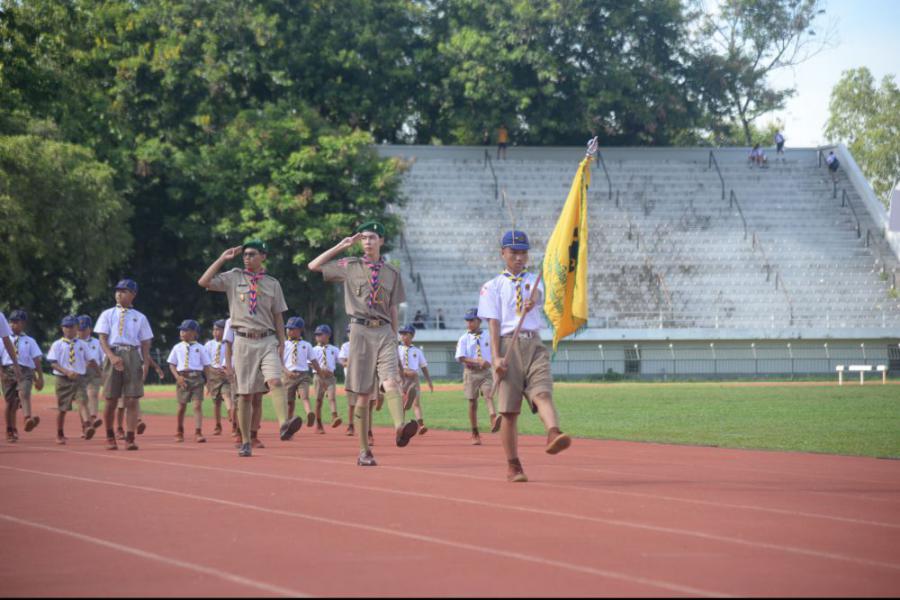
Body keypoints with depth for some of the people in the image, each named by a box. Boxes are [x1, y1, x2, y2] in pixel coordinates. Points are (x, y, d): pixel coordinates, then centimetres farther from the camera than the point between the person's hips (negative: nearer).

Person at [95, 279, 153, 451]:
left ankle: (130, 438, -7)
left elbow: (145, 344, 10)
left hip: (133, 357, 0)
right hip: (113, 355, 0)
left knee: (132, 400, -7)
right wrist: (112, 357, -16)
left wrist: (146, 364, -4)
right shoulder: (108, 314, 10)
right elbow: (102, 339, 1)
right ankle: (109, 436, 19)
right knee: (111, 401, 3)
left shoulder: (140, 318, 12)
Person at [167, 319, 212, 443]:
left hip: (197, 378, -1)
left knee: (197, 405, -10)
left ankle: (198, 433, -15)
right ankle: (179, 432, 25)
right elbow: (172, 364, 9)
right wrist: (177, 377, -6)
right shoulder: (177, 348, 8)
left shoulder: (200, 348, 4)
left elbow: (206, 366, 6)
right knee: (182, 406, 8)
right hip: (182, 378, 1)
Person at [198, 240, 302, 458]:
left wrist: (281, 343, 5)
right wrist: (223, 258, -1)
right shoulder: (233, 278, 7)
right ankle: (245, 442, 9)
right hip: (244, 341, 0)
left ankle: (284, 425, -41)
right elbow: (204, 282, -4)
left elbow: (277, 316, 13)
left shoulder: (272, 283, 11)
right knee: (245, 393, 2)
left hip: (267, 341, 0)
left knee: (275, 381, -23)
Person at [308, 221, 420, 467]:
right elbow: (314, 266, 7)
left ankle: (400, 429, -44)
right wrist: (341, 246, 4)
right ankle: (364, 451, 4)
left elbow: (393, 309, 15)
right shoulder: (350, 266, 9)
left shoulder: (391, 272, 12)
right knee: (363, 394, 0)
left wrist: (394, 338, 12)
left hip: (384, 332, 1)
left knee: (391, 382, -22)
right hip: (360, 331, -1)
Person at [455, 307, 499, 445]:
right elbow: (461, 357, -8)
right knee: (472, 403, 3)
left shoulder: (487, 337, 8)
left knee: (488, 395, -21)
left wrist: (489, 362, -5)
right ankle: (475, 434, 11)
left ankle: (493, 420, -43)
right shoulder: (464, 339, 3)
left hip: (486, 372, 0)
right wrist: (478, 362, -19)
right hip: (471, 373, 0)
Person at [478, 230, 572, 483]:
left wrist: (533, 302, -33)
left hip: (534, 345, 2)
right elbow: (493, 323, -1)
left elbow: (538, 296, -8)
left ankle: (554, 435, -45)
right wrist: (496, 357, -11)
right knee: (509, 409, -1)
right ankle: (513, 465, 6)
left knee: (543, 393, -21)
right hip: (508, 345, -2)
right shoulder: (493, 286, 8)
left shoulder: (533, 281, 16)